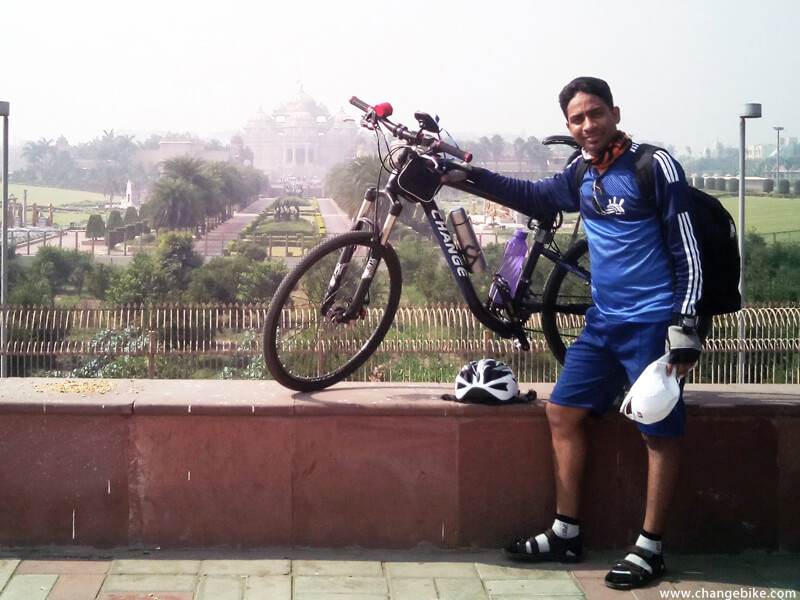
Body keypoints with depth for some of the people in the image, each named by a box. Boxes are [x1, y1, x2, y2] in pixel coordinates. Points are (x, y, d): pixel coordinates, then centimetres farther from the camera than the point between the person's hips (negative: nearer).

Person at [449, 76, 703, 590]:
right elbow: (536, 197, 29)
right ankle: (566, 535, 15)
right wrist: (471, 177, 20)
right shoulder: (582, 174, 10)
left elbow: (687, 250, -10)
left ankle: (651, 549, 8)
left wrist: (685, 326, -15)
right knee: (563, 412, 6)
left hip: (652, 322, -7)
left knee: (661, 432, -2)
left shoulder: (655, 166, -9)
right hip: (604, 321, 8)